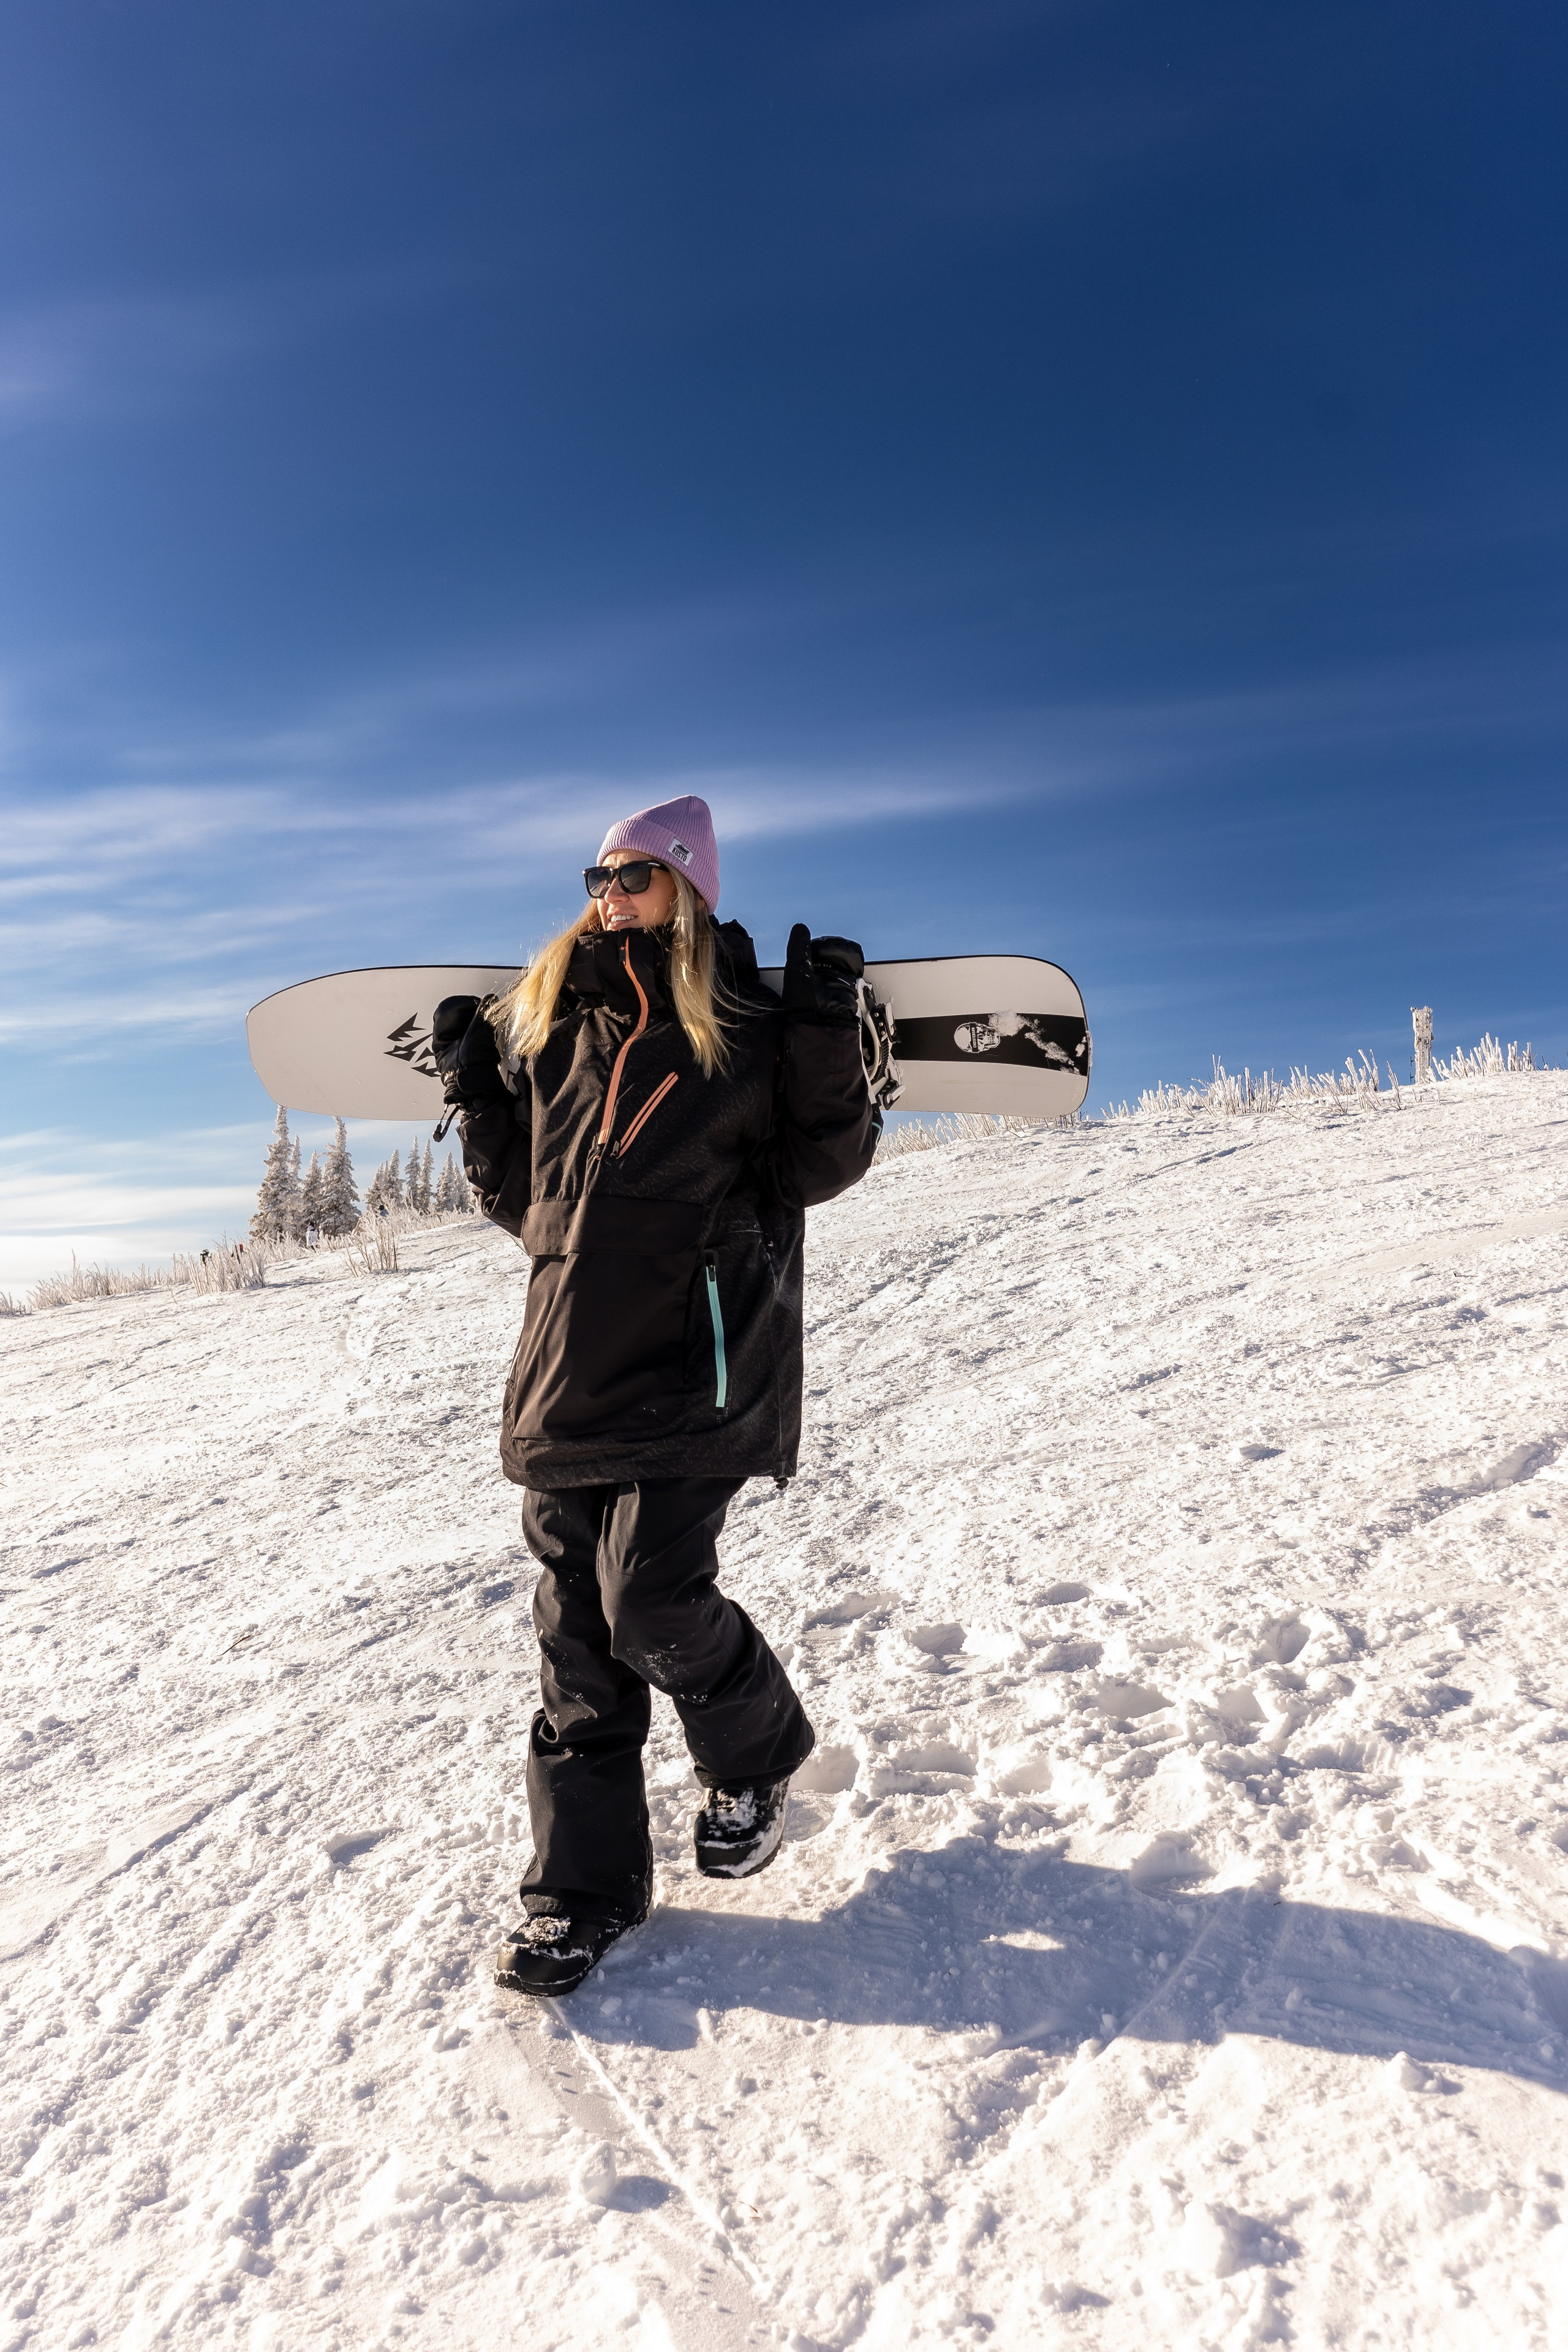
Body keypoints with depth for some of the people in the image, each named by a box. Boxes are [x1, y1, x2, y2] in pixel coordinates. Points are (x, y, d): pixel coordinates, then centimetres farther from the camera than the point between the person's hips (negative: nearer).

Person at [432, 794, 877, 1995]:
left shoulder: (748, 1027, 1)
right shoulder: (547, 1022, 14)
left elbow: (824, 1165, -2)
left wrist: (828, 1040, -12)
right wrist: (476, 1092, 10)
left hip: (695, 1355, -5)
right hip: (568, 1361, 5)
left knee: (652, 1598, -9)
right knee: (576, 1627, 8)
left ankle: (758, 1758, 25)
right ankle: (588, 1885, 24)